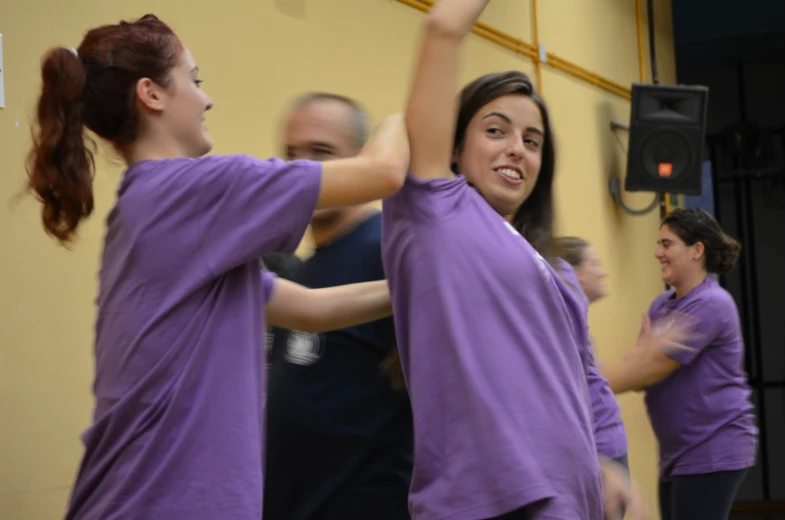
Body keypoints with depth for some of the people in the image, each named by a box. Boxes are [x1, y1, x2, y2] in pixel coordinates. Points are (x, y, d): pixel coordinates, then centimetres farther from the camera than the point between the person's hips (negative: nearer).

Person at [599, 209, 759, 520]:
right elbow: (639, 367, 7)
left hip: (713, 450, -8)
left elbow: (653, 367, -19)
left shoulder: (711, 304, -15)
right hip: (677, 452, 8)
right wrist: (645, 347, -16)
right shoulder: (661, 305, 12)